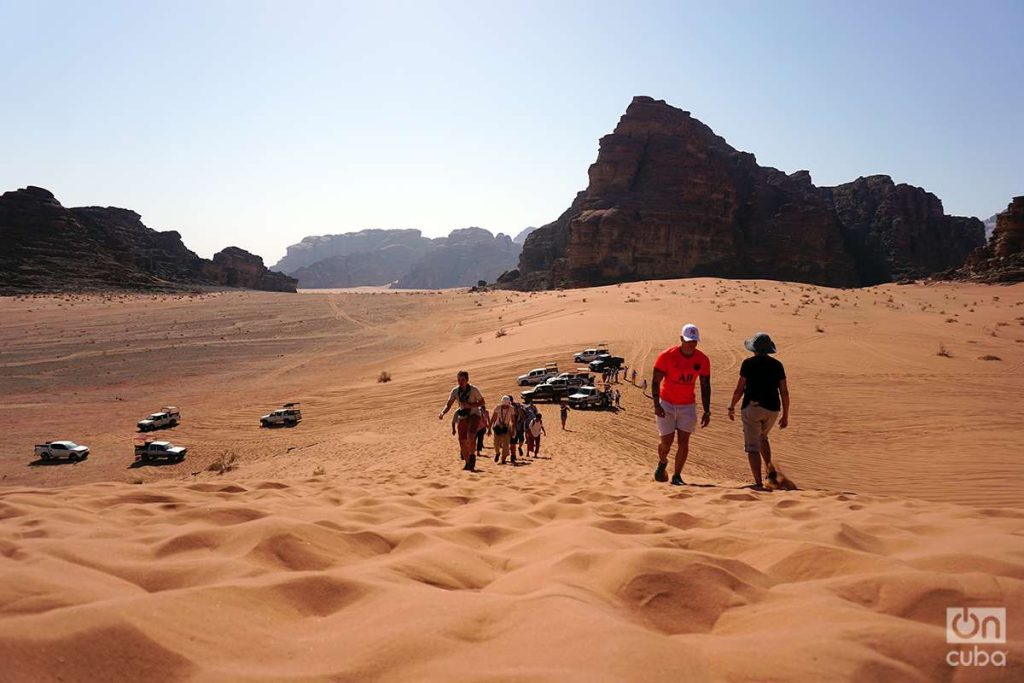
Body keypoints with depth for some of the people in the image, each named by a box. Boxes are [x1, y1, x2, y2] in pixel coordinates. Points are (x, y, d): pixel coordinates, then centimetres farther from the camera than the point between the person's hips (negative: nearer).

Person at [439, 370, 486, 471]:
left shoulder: (474, 390, -13)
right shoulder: (455, 390, -3)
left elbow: (482, 402, -6)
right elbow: (449, 404, -1)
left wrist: (470, 405, -22)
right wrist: (443, 413, -21)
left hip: (474, 415, -4)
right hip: (462, 417, 5)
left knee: (470, 437, -27)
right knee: (462, 441, 3)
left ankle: (472, 455, -4)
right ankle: (468, 463, 19)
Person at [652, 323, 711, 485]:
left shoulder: (703, 360, -5)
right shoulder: (667, 355, -15)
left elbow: (705, 386, 3)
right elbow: (656, 381, -11)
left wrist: (707, 411, -1)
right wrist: (656, 405, -21)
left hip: (688, 405, 2)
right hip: (666, 404, -2)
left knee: (684, 441, -2)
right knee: (667, 442, 0)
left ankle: (677, 476, 11)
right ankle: (662, 463, 33)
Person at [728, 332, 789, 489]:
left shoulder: (748, 363, -3)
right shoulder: (777, 365, 6)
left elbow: (740, 388, -5)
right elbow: (784, 392, 4)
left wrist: (731, 407, 7)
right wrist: (785, 416, 11)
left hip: (752, 407, -4)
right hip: (772, 409, 4)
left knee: (752, 446, 0)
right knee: (762, 437, 29)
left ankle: (758, 483, -8)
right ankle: (770, 471, 12)